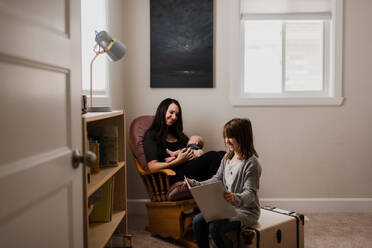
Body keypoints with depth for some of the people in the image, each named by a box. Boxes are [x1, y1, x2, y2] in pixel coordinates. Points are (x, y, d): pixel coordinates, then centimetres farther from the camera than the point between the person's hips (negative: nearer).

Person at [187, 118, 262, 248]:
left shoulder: (251, 163, -17)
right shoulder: (227, 157, 9)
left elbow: (250, 193, -22)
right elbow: (217, 180, 12)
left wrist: (236, 198, -43)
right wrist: (196, 184, -1)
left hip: (246, 210, -7)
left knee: (215, 227, -27)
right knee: (197, 221, -11)